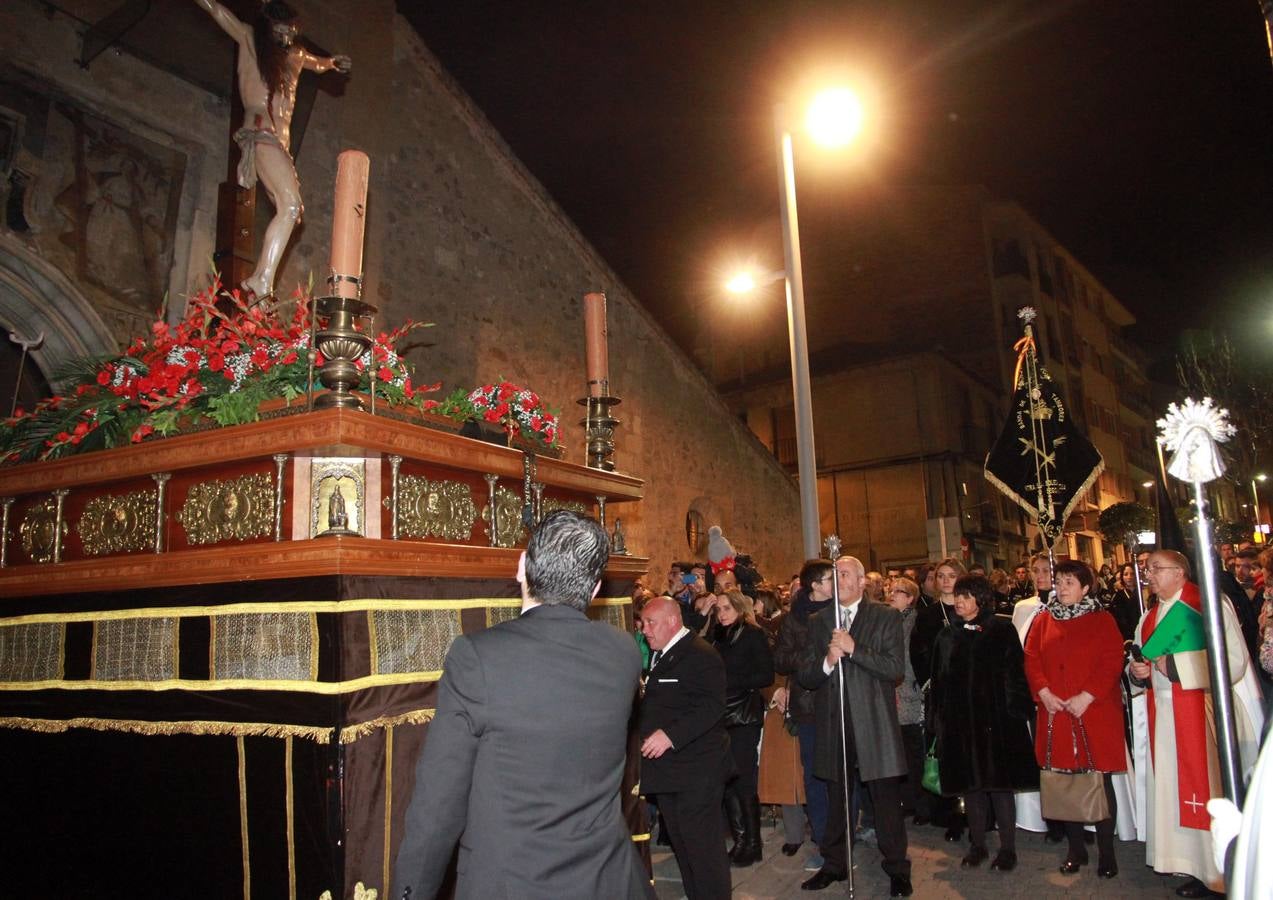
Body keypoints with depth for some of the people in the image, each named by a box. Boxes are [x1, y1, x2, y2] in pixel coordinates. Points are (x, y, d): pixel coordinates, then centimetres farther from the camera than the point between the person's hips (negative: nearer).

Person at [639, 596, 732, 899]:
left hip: (697, 772, -9)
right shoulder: (658, 656, 15)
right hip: (667, 770, 9)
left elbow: (711, 706, -24)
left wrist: (670, 734, -30)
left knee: (704, 846, -3)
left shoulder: (701, 655, -15)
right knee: (682, 845, 18)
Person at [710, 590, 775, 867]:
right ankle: (740, 841, 19)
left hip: (744, 718, -5)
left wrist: (729, 681, -14)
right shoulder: (717, 636, 12)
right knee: (727, 782, 7)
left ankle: (752, 844, 12)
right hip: (721, 716, 5)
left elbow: (767, 676, -9)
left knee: (743, 781, -2)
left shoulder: (754, 635, -4)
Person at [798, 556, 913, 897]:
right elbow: (806, 678, 4)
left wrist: (854, 648, -20)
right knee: (837, 798, 16)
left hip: (875, 724, -3)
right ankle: (834, 864, 31)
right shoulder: (818, 622, 9)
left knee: (887, 799, 3)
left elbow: (897, 669, -11)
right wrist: (827, 661, -17)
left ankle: (897, 869, 21)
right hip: (833, 724, 3)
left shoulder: (886, 617, 0)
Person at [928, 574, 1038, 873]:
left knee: (999, 783, 3)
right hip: (959, 722, 4)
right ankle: (977, 845, 23)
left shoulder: (1001, 631, -2)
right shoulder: (947, 636, 8)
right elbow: (938, 681, 8)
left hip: (995, 720, -3)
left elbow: (1015, 674, -5)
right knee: (970, 784, 10)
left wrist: (1016, 712, -12)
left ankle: (1007, 847, 17)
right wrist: (937, 721, 4)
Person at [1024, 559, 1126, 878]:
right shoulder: (1043, 620, 9)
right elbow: (1031, 658, 5)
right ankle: (1076, 848, 21)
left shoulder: (1102, 620, 0)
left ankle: (1106, 851, 16)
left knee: (1100, 779, 2)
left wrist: (1087, 696, -16)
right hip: (1055, 712, 3)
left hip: (1095, 712, -3)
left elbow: (1112, 662, -9)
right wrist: (1043, 692, -9)